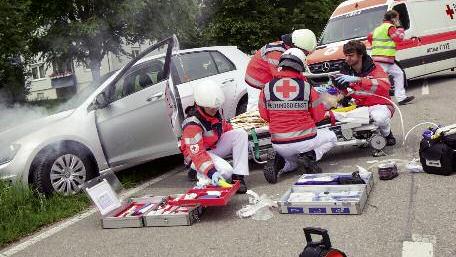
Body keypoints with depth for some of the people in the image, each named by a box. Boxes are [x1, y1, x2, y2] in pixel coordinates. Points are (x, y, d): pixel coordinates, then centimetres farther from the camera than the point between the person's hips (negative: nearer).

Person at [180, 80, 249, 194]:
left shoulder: (214, 112, -5)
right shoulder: (192, 124, -29)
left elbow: (225, 127, 15)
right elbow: (197, 153, -34)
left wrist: (241, 142, 8)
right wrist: (211, 172, -45)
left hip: (215, 145, 8)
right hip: (196, 154, -8)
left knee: (241, 133, -13)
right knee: (226, 172, -32)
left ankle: (238, 177, -15)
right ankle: (200, 174, -1)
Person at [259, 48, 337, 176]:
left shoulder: (267, 88, -5)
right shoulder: (307, 87, -9)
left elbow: (264, 116, 4)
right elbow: (319, 116, 1)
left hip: (279, 146, 3)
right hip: (305, 142, -3)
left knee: (292, 162, 36)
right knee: (331, 137, 27)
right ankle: (309, 156, -1)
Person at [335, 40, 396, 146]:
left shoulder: (374, 68, -10)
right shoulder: (346, 70, 5)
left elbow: (385, 85, -30)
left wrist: (357, 79, -39)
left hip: (378, 105, -5)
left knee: (379, 118, -38)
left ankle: (387, 134, 1)